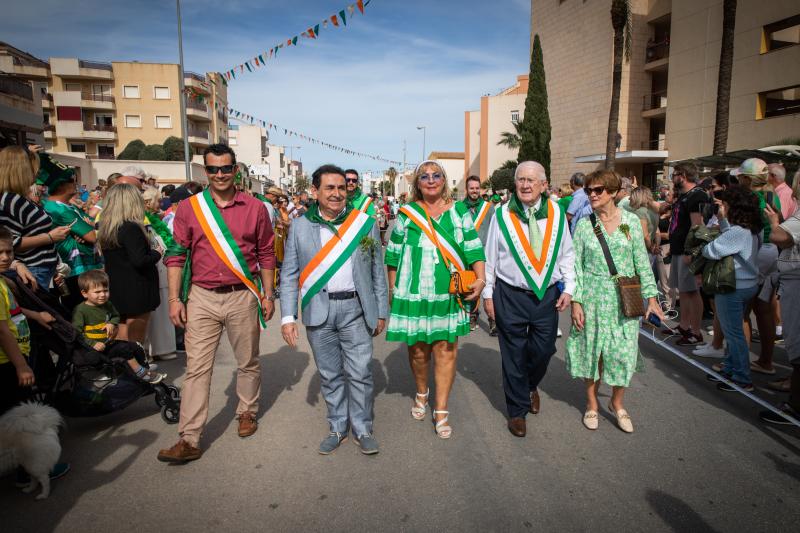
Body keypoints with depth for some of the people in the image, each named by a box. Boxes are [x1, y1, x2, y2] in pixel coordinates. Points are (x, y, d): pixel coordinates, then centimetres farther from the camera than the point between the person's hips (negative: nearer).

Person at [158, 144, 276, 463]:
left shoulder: (254, 208, 1)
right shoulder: (189, 208, 2)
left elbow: (266, 254, 6)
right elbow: (177, 255, 3)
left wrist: (267, 295, 4)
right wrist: (175, 298, -2)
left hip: (243, 296, 0)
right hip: (202, 298, 0)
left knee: (248, 362, 13)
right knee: (196, 368, 1)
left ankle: (247, 412, 36)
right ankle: (189, 440, 7)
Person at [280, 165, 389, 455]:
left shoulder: (365, 223, 3)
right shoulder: (300, 227, 4)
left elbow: (378, 271, 6)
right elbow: (289, 275, 4)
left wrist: (381, 312, 5)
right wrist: (288, 317, -2)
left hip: (356, 309, -1)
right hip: (318, 311, 1)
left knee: (359, 373, 3)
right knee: (330, 374, 12)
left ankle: (362, 429, 22)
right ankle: (337, 427, 29)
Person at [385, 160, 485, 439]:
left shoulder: (459, 212, 6)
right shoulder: (406, 214, 4)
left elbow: (474, 248, 4)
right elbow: (394, 256, 7)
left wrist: (480, 278, -9)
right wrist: (392, 290, 5)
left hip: (449, 293, 0)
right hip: (414, 293, 0)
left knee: (446, 349, 2)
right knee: (417, 348, 9)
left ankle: (441, 411, 14)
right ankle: (421, 394, 36)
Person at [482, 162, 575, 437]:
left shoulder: (557, 213, 1)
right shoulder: (502, 215, -5)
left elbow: (566, 254, 9)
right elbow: (490, 257, 1)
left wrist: (568, 288, 2)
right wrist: (488, 293, 1)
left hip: (547, 294, 2)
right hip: (510, 296, -2)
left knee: (544, 350, 11)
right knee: (514, 355, 7)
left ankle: (531, 385, 44)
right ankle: (517, 410, 25)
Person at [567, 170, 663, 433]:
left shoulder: (631, 221, 0)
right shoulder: (583, 224, -2)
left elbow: (642, 262, 3)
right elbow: (576, 265, -1)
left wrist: (651, 297, 0)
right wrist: (576, 301, -6)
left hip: (624, 299, 1)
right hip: (592, 297, 0)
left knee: (623, 352, 4)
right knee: (591, 349, 7)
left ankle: (617, 403, 27)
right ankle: (592, 403, 27)